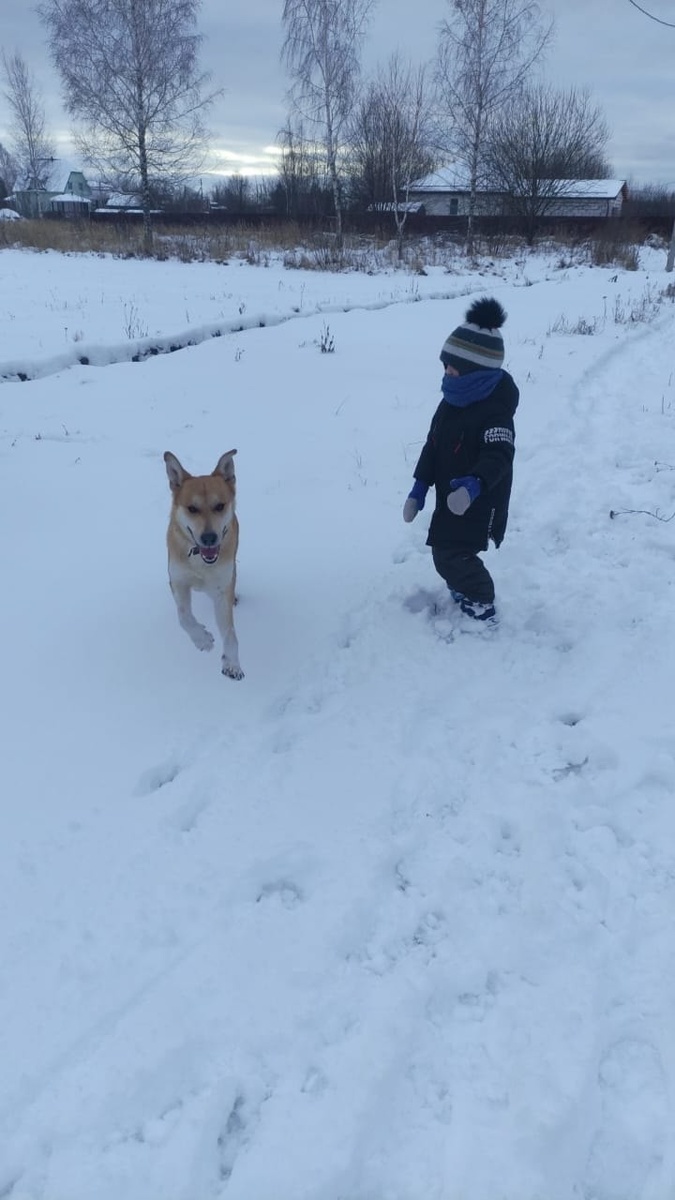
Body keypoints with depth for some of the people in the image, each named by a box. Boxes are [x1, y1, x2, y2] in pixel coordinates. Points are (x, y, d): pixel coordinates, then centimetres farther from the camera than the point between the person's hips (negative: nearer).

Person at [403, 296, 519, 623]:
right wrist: (420, 486, 4)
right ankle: (464, 591, 45)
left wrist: (476, 483, -56)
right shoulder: (452, 400, 4)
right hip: (450, 496, 9)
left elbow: (499, 456, -36)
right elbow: (433, 443, 9)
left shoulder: (494, 410, -24)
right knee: (445, 551, 21)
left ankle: (481, 610, 9)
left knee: (452, 555, -10)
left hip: (478, 503, -9)